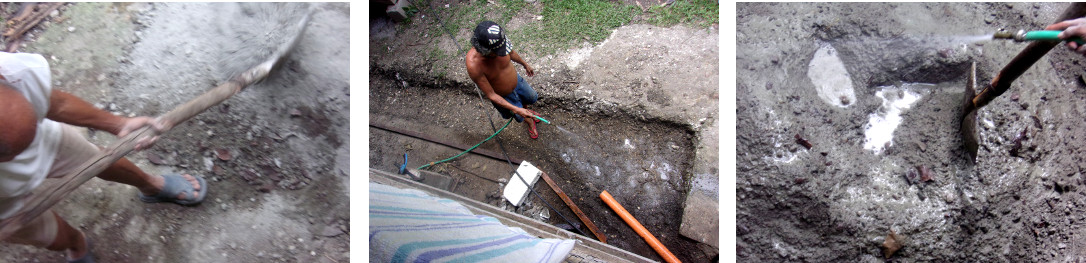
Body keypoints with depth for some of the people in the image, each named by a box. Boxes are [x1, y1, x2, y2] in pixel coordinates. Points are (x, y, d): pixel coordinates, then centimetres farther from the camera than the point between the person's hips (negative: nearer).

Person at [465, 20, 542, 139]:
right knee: (520, 117, 24)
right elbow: (491, 95, -32)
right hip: (502, 97, -4)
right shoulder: (474, 66, -44)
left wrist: (525, 64, 17)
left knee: (532, 98, 31)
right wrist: (516, 109, -34)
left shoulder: (499, 42, -30)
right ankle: (530, 122, 61)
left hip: (516, 81, 4)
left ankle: (527, 112, 68)